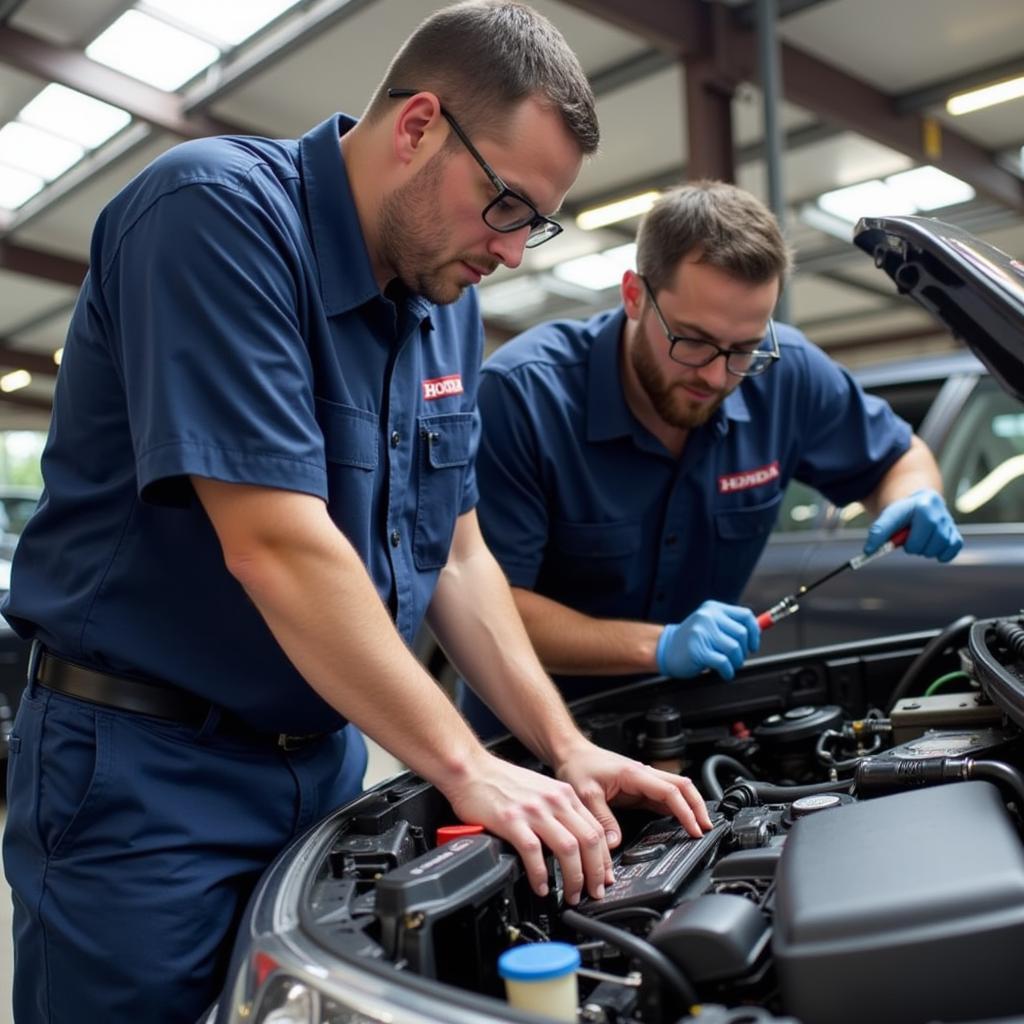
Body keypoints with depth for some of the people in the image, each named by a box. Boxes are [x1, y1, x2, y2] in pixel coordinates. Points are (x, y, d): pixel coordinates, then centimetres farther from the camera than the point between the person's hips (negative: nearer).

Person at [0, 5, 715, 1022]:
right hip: (142, 764, -7)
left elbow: (457, 555, 6)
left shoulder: (446, 301, 4)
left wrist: (566, 750, -1)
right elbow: (277, 548, -27)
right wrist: (467, 768, -21)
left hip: (322, 757, 8)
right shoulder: (220, 212, -20)